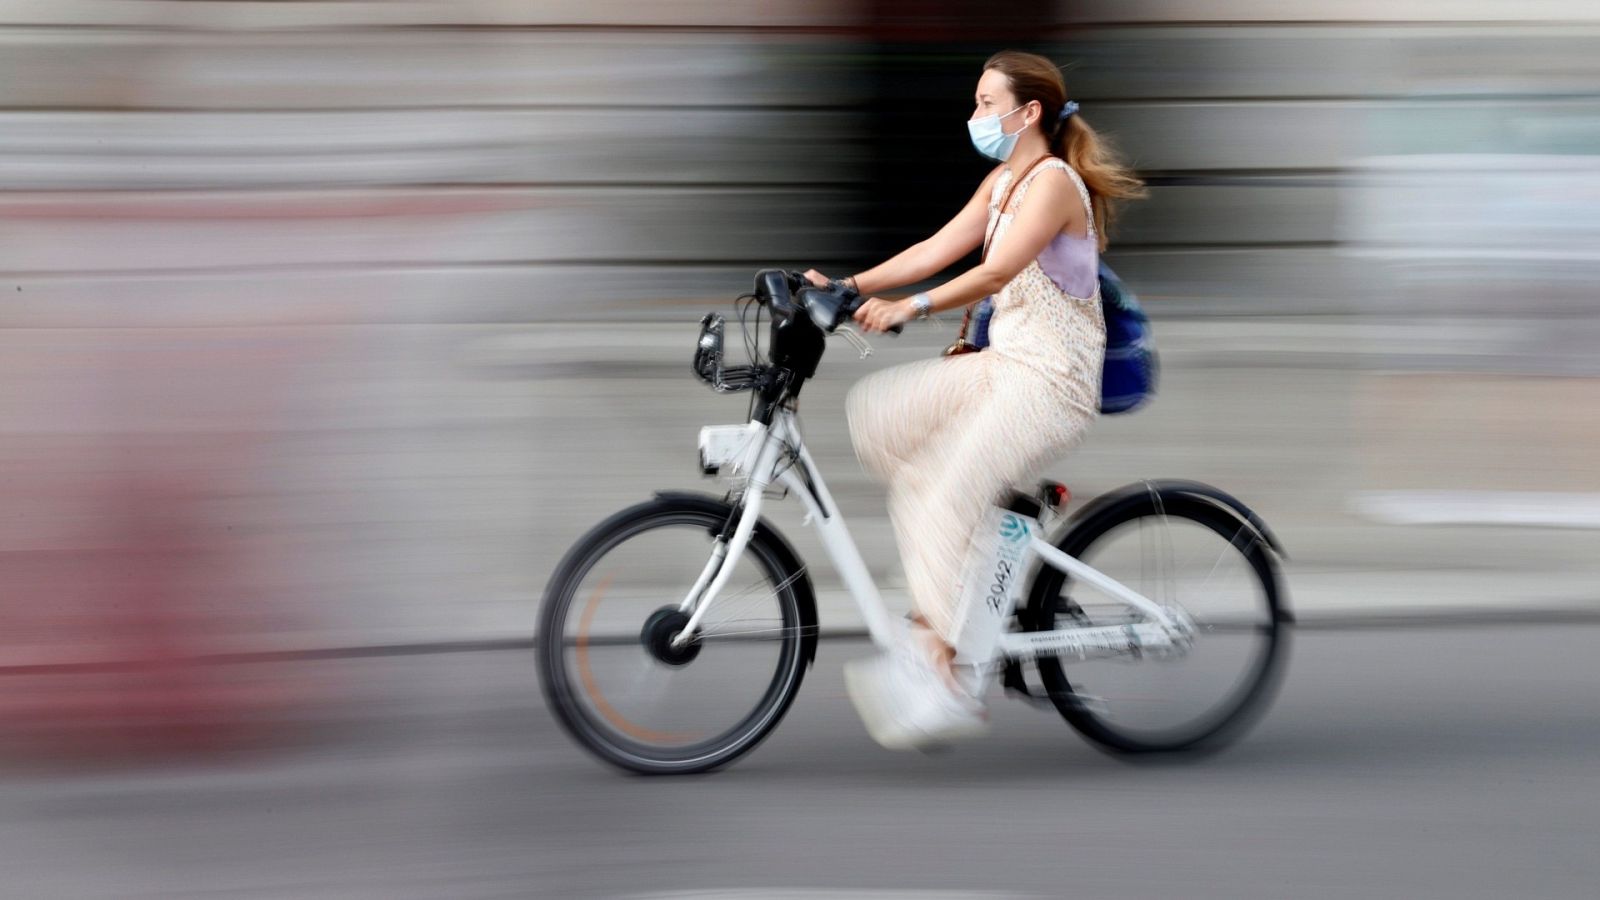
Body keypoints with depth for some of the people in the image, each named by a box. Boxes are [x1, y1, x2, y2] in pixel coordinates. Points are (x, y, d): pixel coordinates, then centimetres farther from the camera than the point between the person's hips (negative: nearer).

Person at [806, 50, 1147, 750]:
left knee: (942, 502, -21)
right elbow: (937, 249, 9)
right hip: (1003, 364, 9)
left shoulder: (1053, 181, -15)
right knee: (872, 411, -3)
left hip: (1052, 382, -9)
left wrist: (909, 307, -39)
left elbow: (994, 273, -28)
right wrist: (849, 285, -2)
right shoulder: (1003, 181, 15)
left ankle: (950, 685, -19)